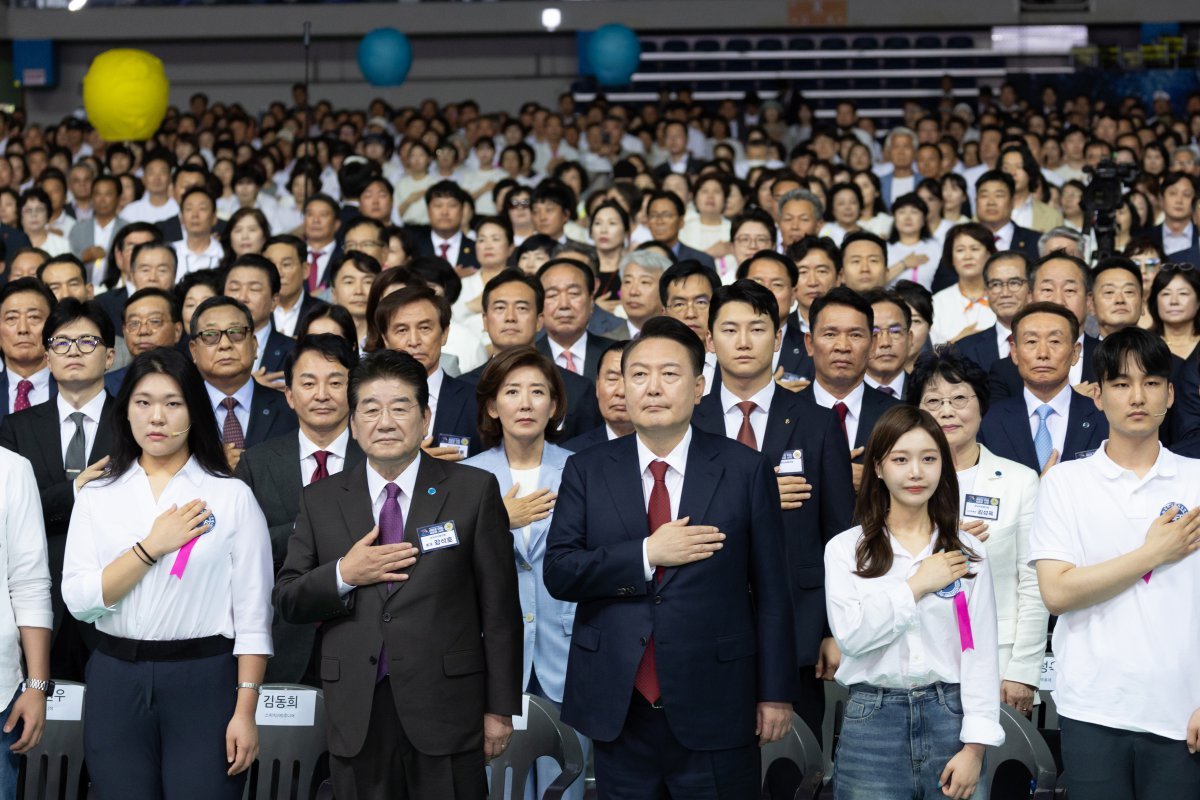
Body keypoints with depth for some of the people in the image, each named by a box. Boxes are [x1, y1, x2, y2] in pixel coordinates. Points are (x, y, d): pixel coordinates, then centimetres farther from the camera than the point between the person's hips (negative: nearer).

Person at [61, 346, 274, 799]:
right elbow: (79, 601, -3)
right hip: (117, 681, 2)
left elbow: (252, 613, -2)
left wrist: (245, 711, -8)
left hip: (204, 680, -2)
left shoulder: (232, 496, 0)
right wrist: (152, 546, -10)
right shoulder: (97, 497, 7)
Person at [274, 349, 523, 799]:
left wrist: (500, 708, -1)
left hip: (447, 710, -2)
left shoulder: (474, 491, 1)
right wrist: (343, 575, -11)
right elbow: (288, 602, 8)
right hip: (356, 713, 2)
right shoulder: (320, 500, 9)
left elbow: (499, 607, 0)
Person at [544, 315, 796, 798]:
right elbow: (558, 573, -3)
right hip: (618, 709, 2)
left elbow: (771, 590, 0)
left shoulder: (745, 471, -1)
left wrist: (776, 694, -1)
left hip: (715, 707, -1)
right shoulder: (587, 471, 5)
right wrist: (647, 554, -15)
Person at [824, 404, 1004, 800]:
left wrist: (974, 745, -6)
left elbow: (980, 651, 0)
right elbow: (850, 634, -12)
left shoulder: (968, 552, 5)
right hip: (872, 723, -1)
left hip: (949, 717, 1)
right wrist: (916, 586, -9)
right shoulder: (845, 549, 2)